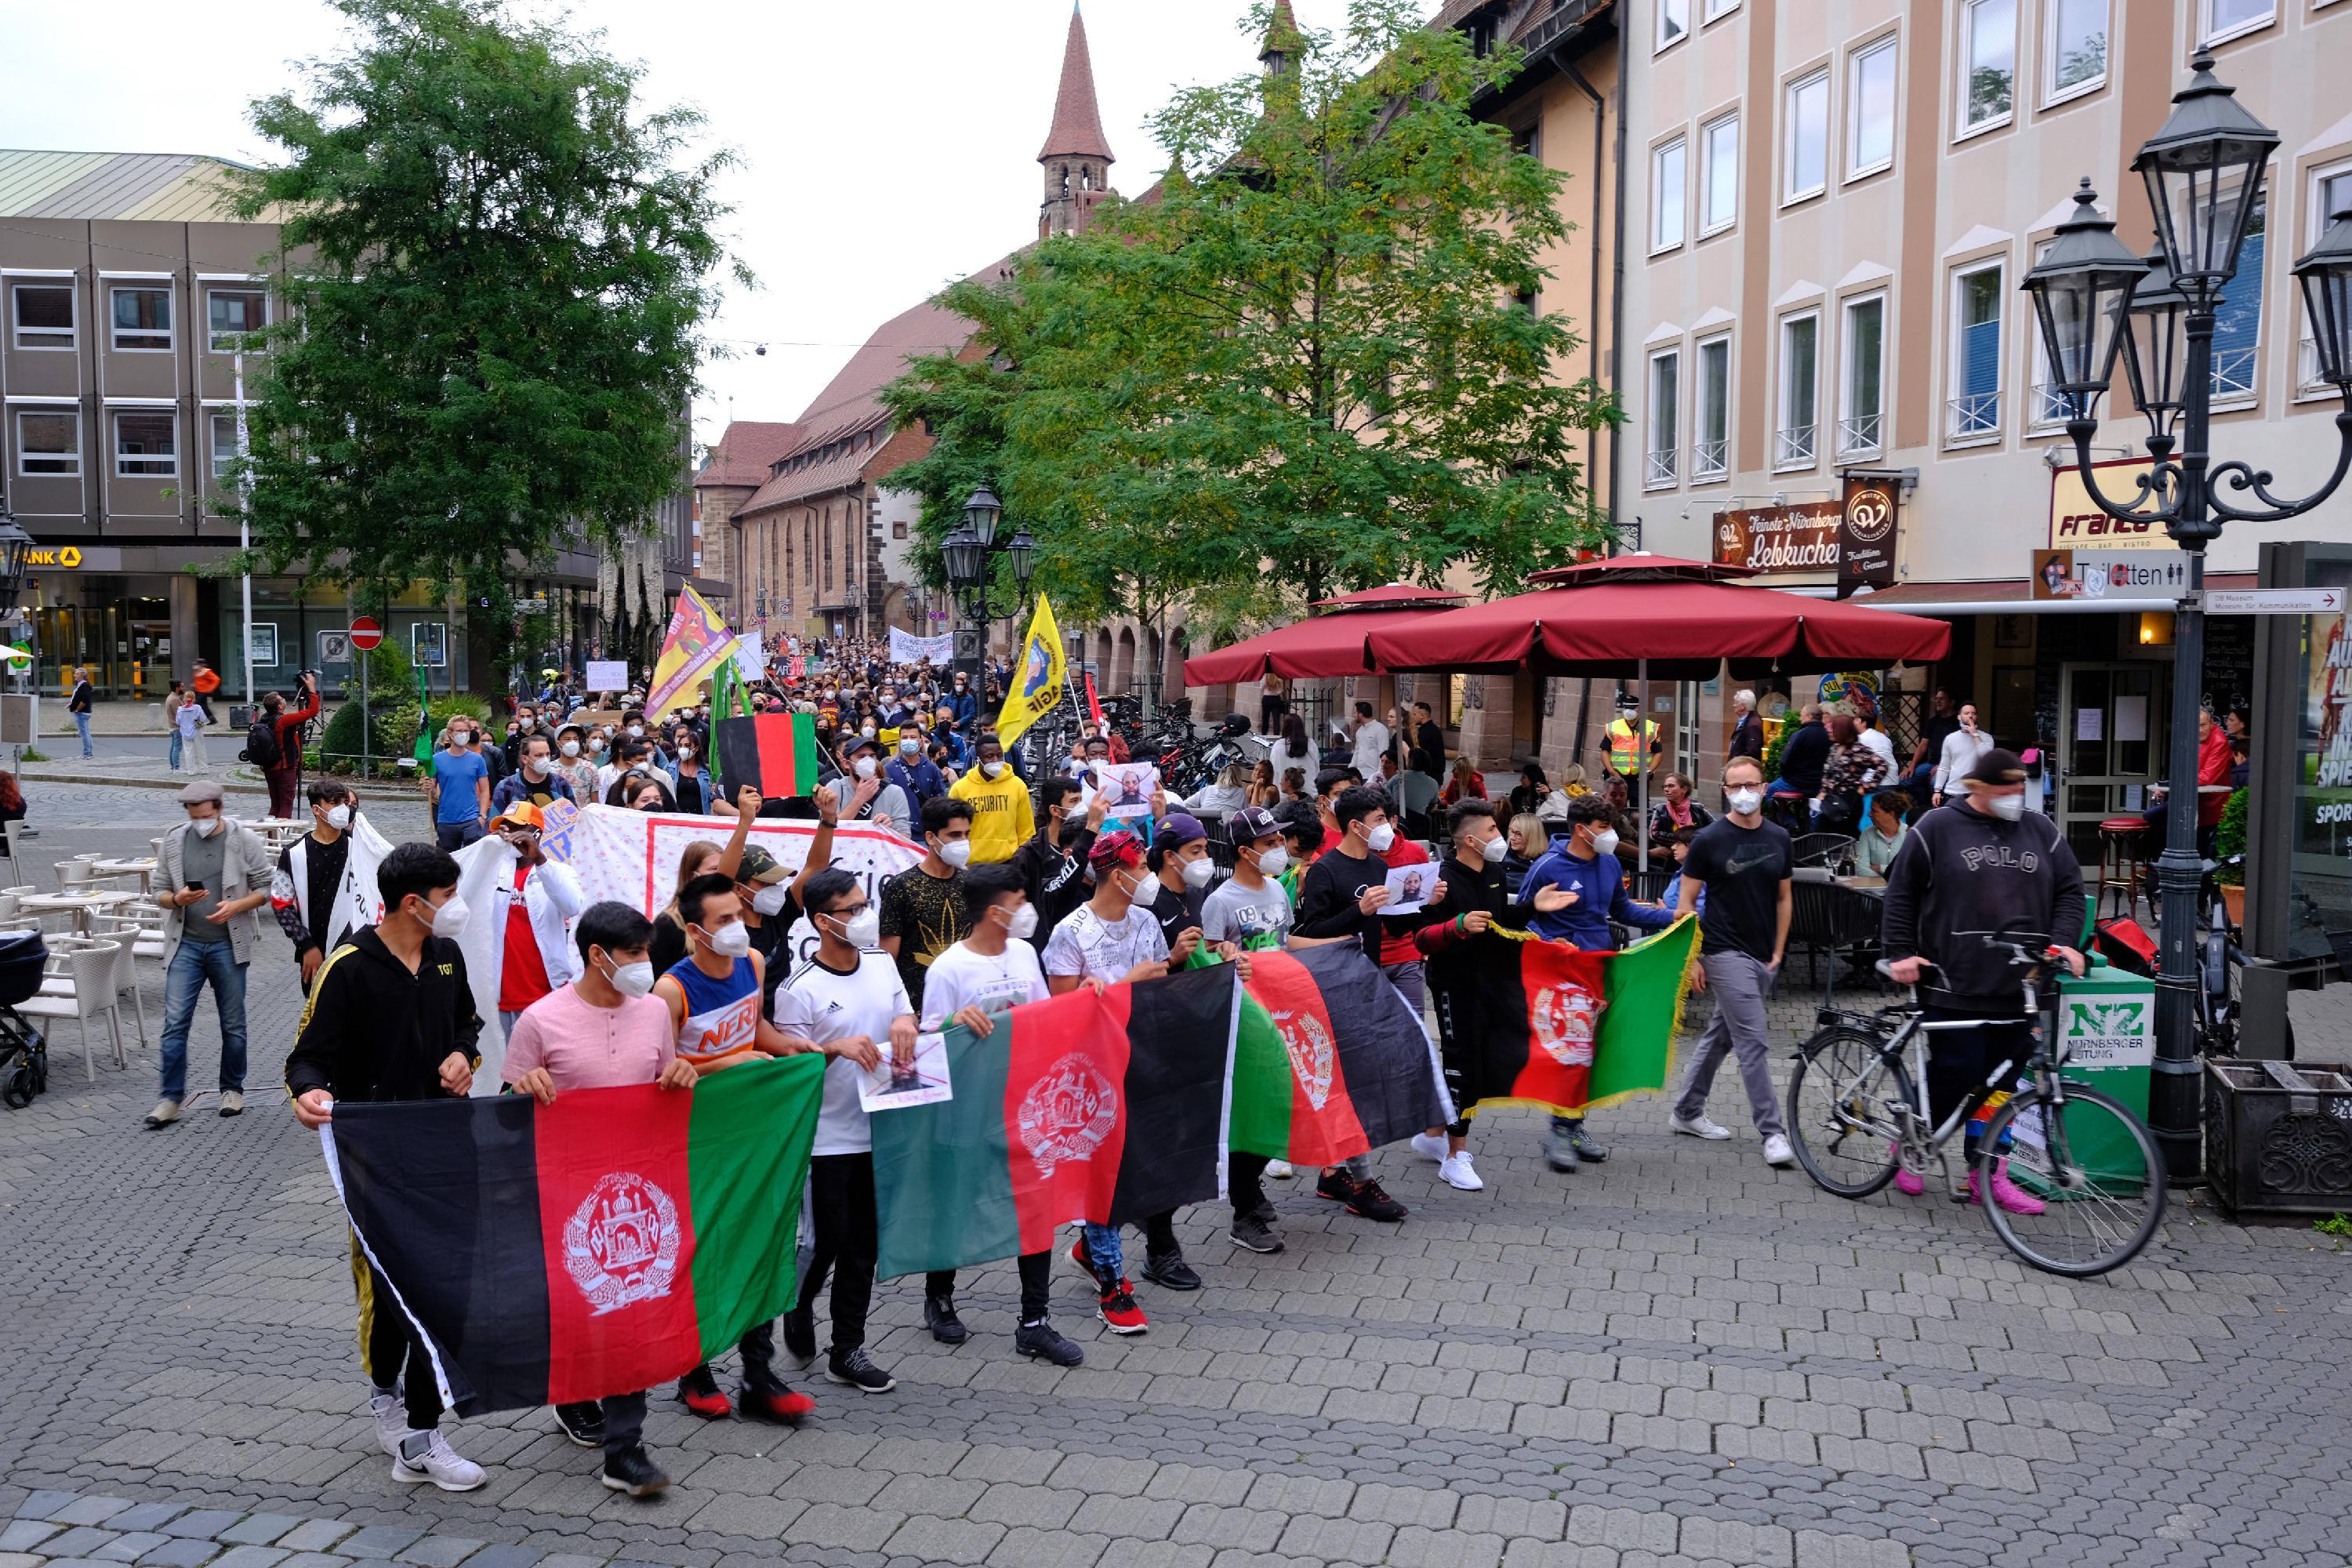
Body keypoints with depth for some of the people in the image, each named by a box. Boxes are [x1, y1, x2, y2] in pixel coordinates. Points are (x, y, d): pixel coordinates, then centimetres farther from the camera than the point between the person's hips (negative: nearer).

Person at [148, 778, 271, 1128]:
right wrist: (177, 899, -14)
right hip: (185, 944, 1)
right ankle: (171, 1098, 3)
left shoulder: (244, 840, -3)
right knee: (175, 1022, -4)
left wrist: (235, 906, -17)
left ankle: (232, 1089, 24)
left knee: (233, 1023, 8)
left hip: (229, 944, -1)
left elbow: (265, 889, 0)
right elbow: (160, 892, 9)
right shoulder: (173, 840, 3)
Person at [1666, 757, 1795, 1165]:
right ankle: (1772, 1132, -6)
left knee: (1720, 1036, 15)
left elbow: (1784, 898, 14)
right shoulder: (1709, 840, -7)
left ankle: (1687, 1112, 28)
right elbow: (1686, 902, -5)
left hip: (1763, 957, 5)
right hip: (1725, 952, -5)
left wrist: (1778, 952, 8)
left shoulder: (1779, 839, 6)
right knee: (1753, 1041, -10)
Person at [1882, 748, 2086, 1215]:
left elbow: (2069, 890, 14)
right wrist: (1900, 952, -3)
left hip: (2020, 990, 4)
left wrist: (2063, 941, -2)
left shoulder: (2041, 830, 12)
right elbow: (1901, 892, 3)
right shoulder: (1937, 828, 0)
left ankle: (1987, 1174, 19)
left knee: (2003, 1084, 8)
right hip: (1956, 987, -4)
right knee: (1953, 1079, -3)